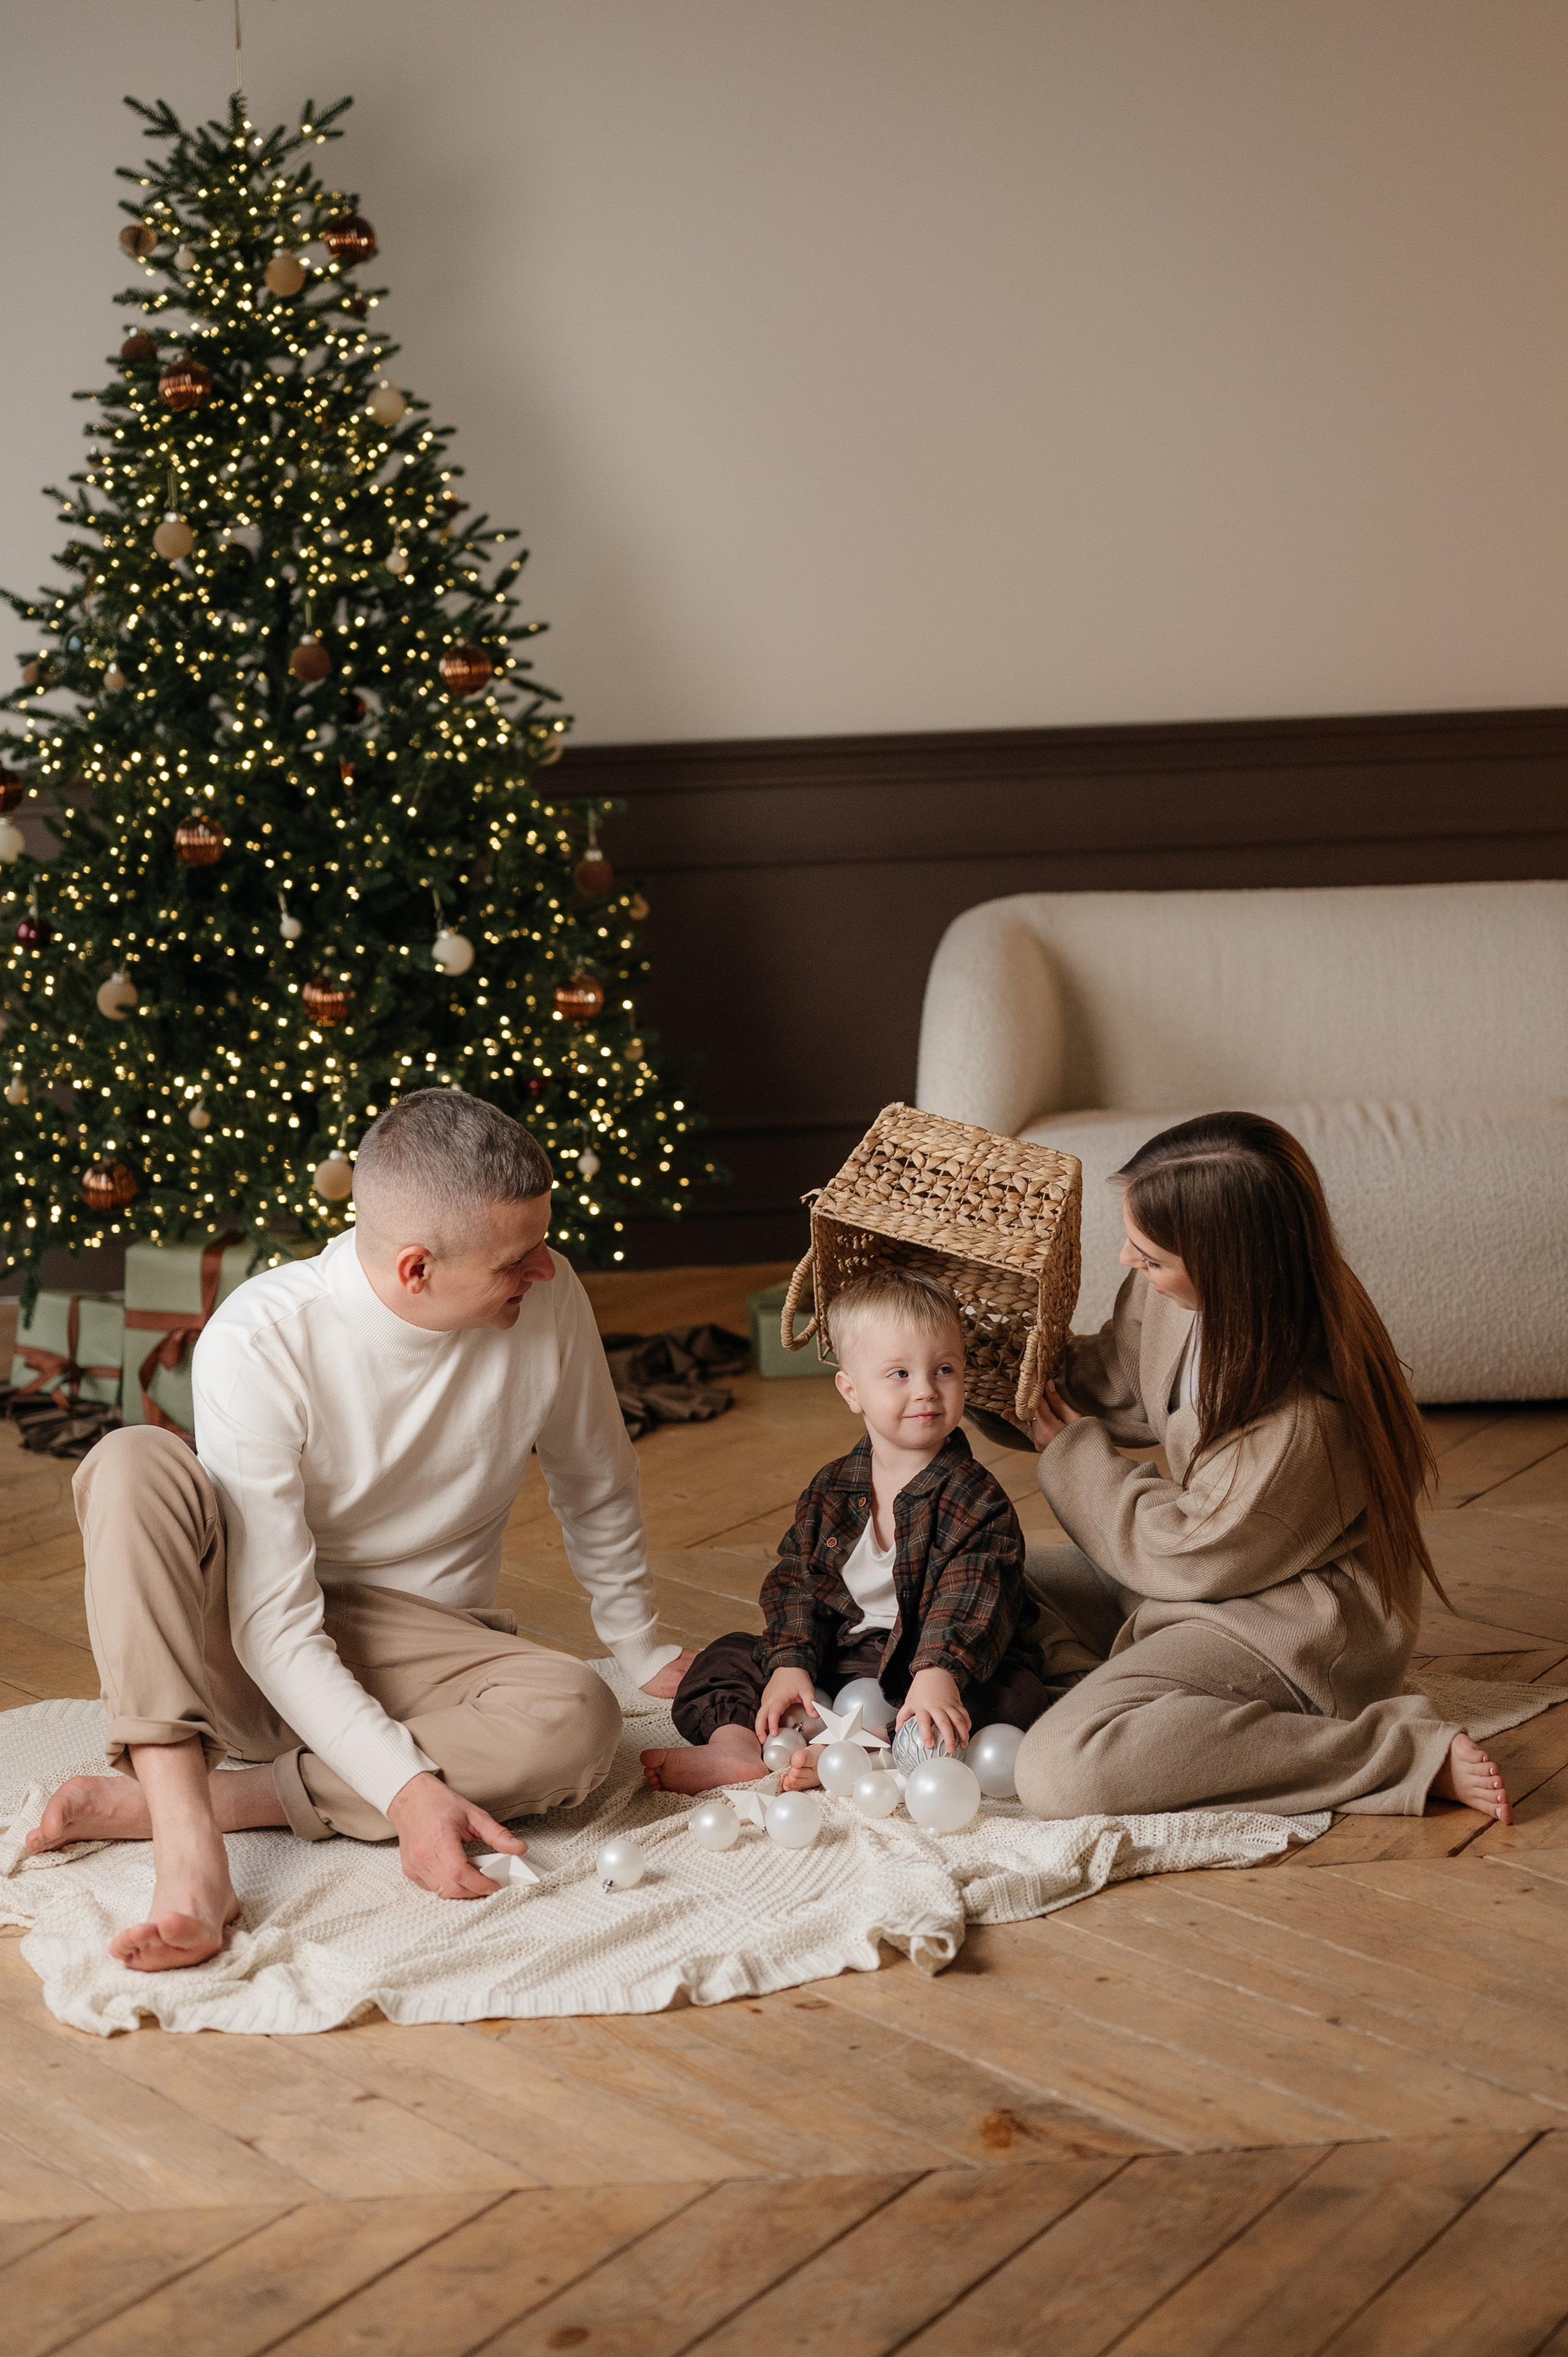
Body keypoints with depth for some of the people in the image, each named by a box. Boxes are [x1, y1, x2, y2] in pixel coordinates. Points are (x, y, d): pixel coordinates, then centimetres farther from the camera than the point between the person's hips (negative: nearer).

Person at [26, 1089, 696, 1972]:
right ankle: (190, 1850, -40)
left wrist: (644, 1650, 18)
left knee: (579, 1718, -31)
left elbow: (599, 1491, 7)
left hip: (418, 1656, 3)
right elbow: (275, 1627, -25)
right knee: (136, 1463, -29)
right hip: (259, 1667, -2)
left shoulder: (548, 1298, -13)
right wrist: (408, 1789, -36)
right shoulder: (258, 1342, -23)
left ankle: (152, 1800, -27)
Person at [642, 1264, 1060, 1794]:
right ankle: (737, 1745, -30)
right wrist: (790, 1665, -16)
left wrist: (939, 1674, -40)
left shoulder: (975, 1497, -10)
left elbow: (972, 1598, -23)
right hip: (837, 1662, 5)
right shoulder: (831, 1489, 5)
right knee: (728, 1656, 0)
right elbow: (795, 1583, 2)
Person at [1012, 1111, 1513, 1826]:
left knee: (1059, 1773, -28)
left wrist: (1070, 1450, -8)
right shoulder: (1174, 1293, -13)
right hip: (1210, 1572, 9)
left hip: (1293, 1624, -9)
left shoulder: (1302, 1424, -36)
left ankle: (1404, 1752, -19)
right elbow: (1114, 1382, 10)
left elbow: (1187, 1555, -19)